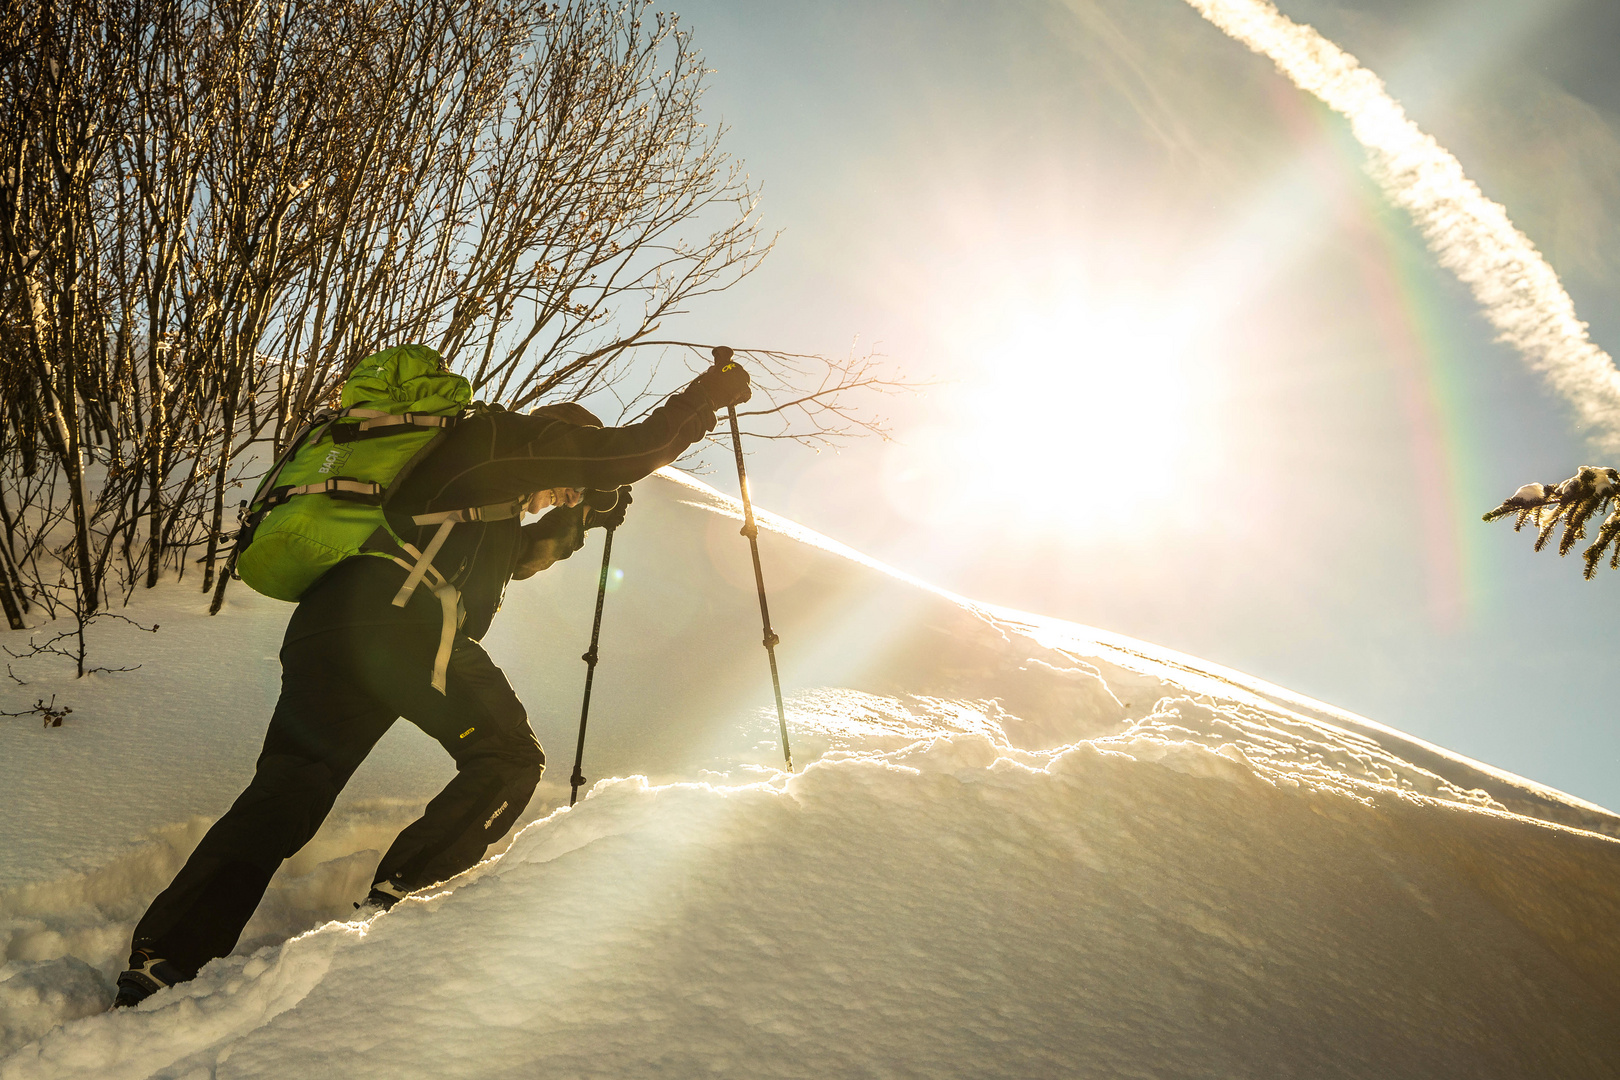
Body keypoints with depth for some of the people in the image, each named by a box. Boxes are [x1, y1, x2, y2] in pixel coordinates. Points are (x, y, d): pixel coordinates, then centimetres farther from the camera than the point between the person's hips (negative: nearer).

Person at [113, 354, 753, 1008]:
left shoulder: (460, 454, 38)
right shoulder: (506, 437, 12)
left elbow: (516, 555, 50)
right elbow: (625, 455, 5)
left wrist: (580, 517, 45)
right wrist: (705, 396, 18)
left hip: (323, 626, 9)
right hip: (406, 626, -9)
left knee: (285, 791, 6)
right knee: (509, 759, 4)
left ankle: (163, 958, -2)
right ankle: (397, 901, -6)